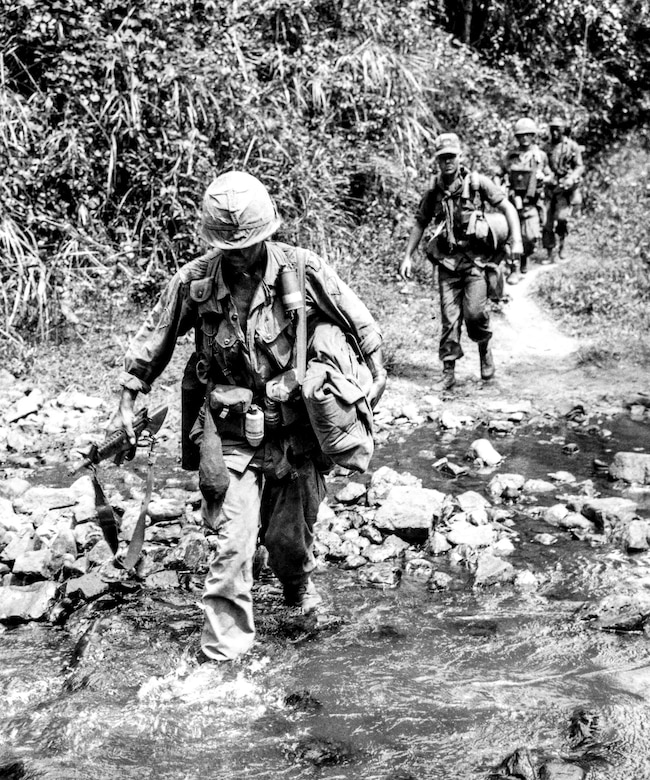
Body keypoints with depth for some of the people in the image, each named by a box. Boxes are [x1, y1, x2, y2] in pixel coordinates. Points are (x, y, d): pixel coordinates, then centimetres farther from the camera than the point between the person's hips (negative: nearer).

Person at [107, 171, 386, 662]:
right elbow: (153, 338, 5)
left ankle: (299, 584, 48)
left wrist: (378, 371, 5)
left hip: (295, 427, 1)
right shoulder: (195, 281, -8)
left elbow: (356, 318, 3)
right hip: (230, 433, 0)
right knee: (233, 540, -7)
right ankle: (226, 641, 8)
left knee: (290, 531, 14)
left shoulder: (302, 270, -10)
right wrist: (127, 402, 7)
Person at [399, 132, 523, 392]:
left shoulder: (477, 182, -1)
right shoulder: (433, 192, 8)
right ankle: (448, 372, 8)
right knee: (449, 318, 0)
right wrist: (407, 257, 12)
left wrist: (516, 241, -9)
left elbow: (507, 207, 1)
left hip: (476, 259, -3)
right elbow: (419, 224, 18)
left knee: (474, 312, -14)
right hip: (447, 261, 3)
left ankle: (484, 350, 17)